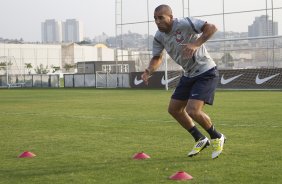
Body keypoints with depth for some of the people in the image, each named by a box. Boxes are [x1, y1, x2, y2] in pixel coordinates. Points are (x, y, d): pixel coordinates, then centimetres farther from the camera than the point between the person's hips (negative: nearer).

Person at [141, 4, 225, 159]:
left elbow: (211, 28, -30)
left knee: (192, 110, -21)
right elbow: (157, 58, 11)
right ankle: (200, 140, 27)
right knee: (174, 109, 11)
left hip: (206, 72, -9)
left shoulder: (184, 24, -23)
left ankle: (217, 137, 6)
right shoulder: (159, 37, 0)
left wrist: (196, 44, -41)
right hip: (189, 75, 9)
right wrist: (149, 71, -9)